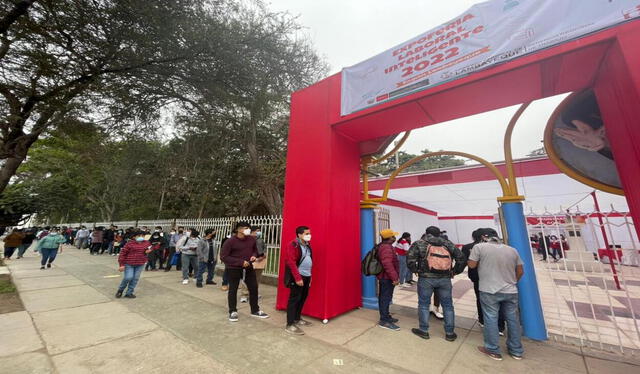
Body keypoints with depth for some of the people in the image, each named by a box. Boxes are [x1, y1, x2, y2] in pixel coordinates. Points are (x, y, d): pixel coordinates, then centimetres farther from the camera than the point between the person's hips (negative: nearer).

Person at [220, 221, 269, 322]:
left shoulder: (252, 239, -3)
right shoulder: (230, 241, -18)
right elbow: (223, 257, -17)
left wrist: (254, 256, -11)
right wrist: (240, 262, -23)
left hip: (248, 267, 5)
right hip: (233, 269, -5)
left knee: (254, 288, 10)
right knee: (233, 290, 9)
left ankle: (255, 311, 28)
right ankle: (233, 312, 31)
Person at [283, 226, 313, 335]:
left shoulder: (307, 245, 11)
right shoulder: (292, 245, -15)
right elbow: (291, 263, -20)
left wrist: (310, 275, 17)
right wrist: (297, 278, -21)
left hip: (307, 276, 8)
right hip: (298, 277, -8)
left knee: (303, 298, 17)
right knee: (294, 299, -1)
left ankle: (297, 319, 33)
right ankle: (290, 325, 9)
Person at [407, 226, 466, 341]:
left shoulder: (419, 244, -2)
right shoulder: (448, 244, 9)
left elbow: (410, 259, -12)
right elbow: (461, 258, 7)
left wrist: (415, 270, 2)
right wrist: (455, 271, 13)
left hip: (426, 278, -3)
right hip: (445, 279, 3)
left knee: (423, 305, 11)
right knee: (448, 305, 18)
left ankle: (424, 331, 21)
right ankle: (450, 333, 27)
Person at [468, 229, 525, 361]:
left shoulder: (479, 247, -8)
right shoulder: (512, 250, 7)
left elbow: (472, 265, -7)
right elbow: (520, 271, 12)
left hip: (489, 291, -5)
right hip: (511, 291, 5)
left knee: (491, 319, 7)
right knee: (513, 319, 17)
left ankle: (493, 350, 16)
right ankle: (516, 351, 31)